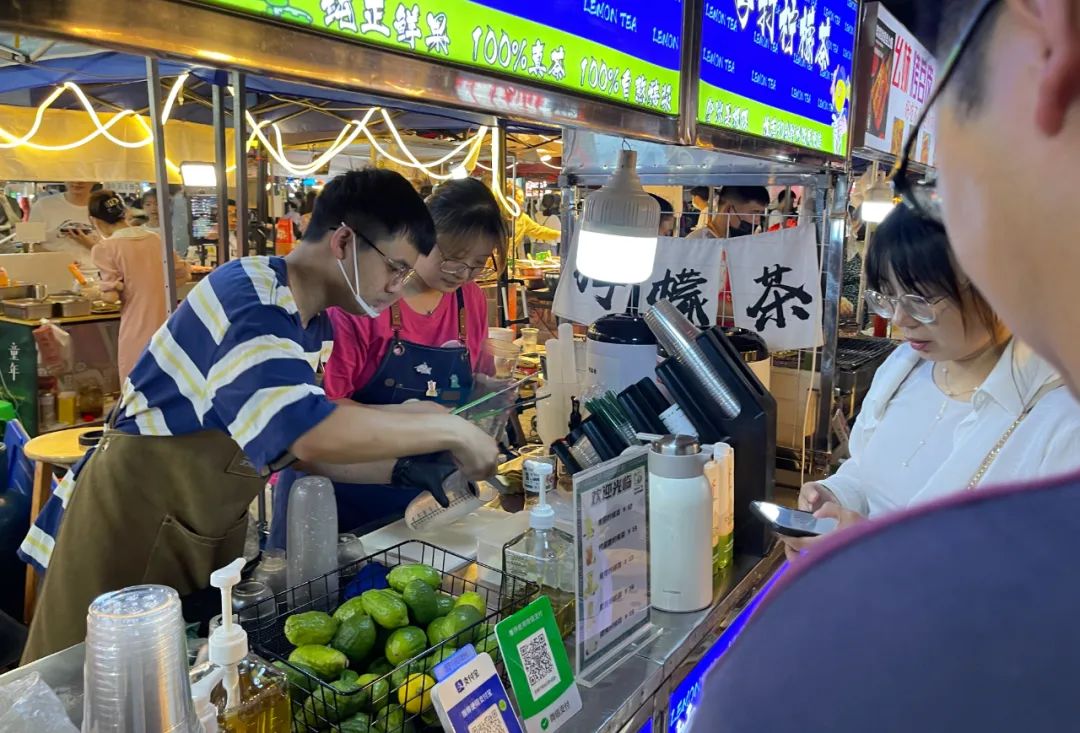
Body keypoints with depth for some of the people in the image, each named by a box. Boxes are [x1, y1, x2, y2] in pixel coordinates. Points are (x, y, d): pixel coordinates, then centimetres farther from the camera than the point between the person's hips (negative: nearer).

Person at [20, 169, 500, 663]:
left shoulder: (315, 324, 2)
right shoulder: (249, 295, -26)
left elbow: (302, 448, 6)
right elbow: (310, 430, -41)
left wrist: (406, 467, -5)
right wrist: (446, 429, -31)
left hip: (214, 525, 8)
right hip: (136, 514, -8)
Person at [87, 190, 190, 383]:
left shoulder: (105, 248, -7)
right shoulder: (155, 238, 8)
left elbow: (111, 295, -12)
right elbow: (182, 275, 14)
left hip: (138, 332, -5)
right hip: (167, 327, 5)